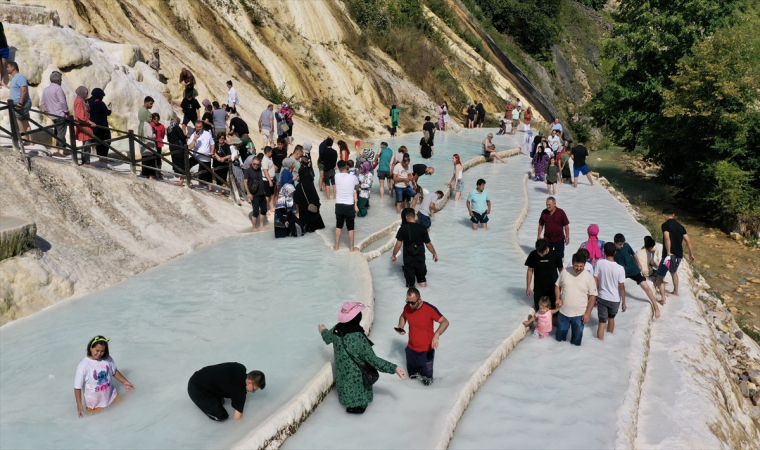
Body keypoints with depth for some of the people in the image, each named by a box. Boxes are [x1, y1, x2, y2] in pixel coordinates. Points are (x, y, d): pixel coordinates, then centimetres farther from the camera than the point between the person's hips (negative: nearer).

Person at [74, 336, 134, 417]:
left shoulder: (108, 359, -13)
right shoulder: (83, 365, -25)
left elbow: (115, 372, 7)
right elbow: (77, 387, -20)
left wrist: (124, 382, 1)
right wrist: (79, 404, -24)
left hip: (111, 396, 4)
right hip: (94, 403, -4)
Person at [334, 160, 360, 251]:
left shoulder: (336, 176, -6)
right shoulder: (353, 177, -9)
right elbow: (357, 188, 12)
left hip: (339, 205, 2)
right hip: (349, 206, -2)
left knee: (338, 226, 16)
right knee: (350, 228, 9)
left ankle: (336, 246, 23)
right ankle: (352, 247, 19)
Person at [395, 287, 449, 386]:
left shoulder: (430, 309, -25)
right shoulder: (407, 308, -11)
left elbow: (445, 322, -23)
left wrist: (437, 334, -39)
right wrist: (400, 326, -8)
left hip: (426, 350, -4)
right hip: (411, 349, 4)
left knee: (427, 380, 7)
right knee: (412, 375, 20)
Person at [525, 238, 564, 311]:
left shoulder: (554, 255, -15)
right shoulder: (533, 255, -13)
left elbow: (561, 270, -1)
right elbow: (530, 271, -2)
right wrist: (528, 287, 0)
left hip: (552, 288, -1)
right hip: (538, 288, 1)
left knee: (553, 309, 6)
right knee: (539, 309, 8)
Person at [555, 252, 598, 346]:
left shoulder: (589, 277, -11)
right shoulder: (564, 272, -6)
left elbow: (592, 296, -7)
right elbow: (557, 286, 8)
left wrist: (587, 313, -10)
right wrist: (558, 298, -9)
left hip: (579, 314, -2)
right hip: (563, 312, 2)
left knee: (576, 341, 11)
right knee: (559, 337, 15)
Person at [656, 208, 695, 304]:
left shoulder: (665, 225, -10)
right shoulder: (680, 226, 9)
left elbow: (667, 239, -26)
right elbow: (688, 241, 8)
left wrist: (669, 253, -24)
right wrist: (691, 254, 17)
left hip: (669, 255, -7)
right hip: (679, 256, 7)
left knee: (660, 276, 3)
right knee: (674, 272, 33)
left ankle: (663, 298, -7)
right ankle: (675, 291, 46)